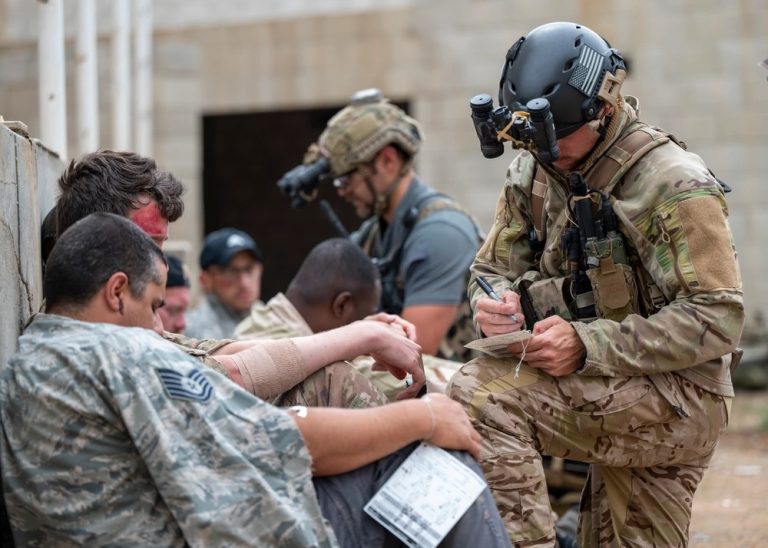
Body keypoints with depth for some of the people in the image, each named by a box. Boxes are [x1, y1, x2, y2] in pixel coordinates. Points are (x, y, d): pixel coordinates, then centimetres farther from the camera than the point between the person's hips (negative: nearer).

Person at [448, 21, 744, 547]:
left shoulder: (674, 183, -16)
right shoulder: (534, 172, 6)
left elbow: (717, 320, -22)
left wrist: (588, 346, -29)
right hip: (617, 402, 8)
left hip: (679, 400, -8)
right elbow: (492, 269, 10)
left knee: (480, 393, -24)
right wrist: (496, 304, -16)